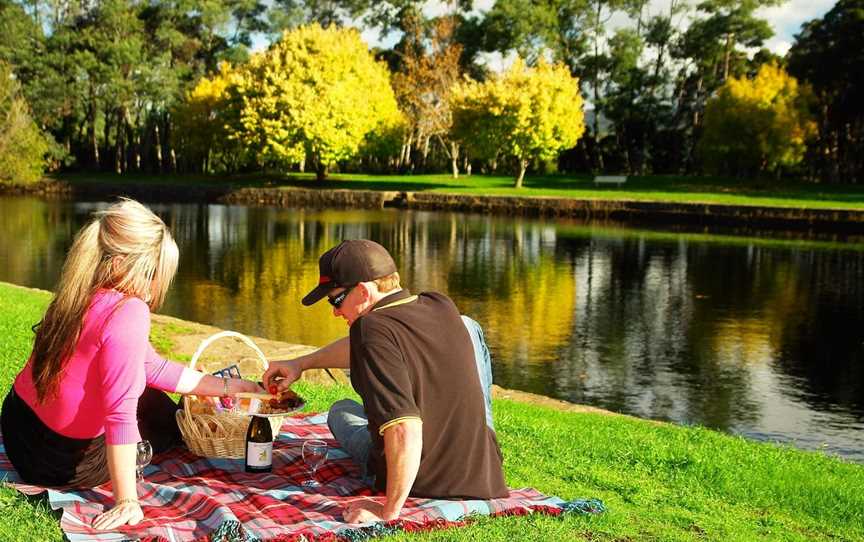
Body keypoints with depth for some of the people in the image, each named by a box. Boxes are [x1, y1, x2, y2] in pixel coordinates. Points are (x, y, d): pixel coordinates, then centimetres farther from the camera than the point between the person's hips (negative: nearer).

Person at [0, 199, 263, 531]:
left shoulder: (84, 298, -2)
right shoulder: (128, 312, -30)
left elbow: (154, 367, 5)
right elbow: (121, 414, -31)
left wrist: (224, 386, 9)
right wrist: (126, 501, -26)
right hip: (62, 463, -6)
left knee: (152, 400, 29)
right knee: (168, 425, 22)